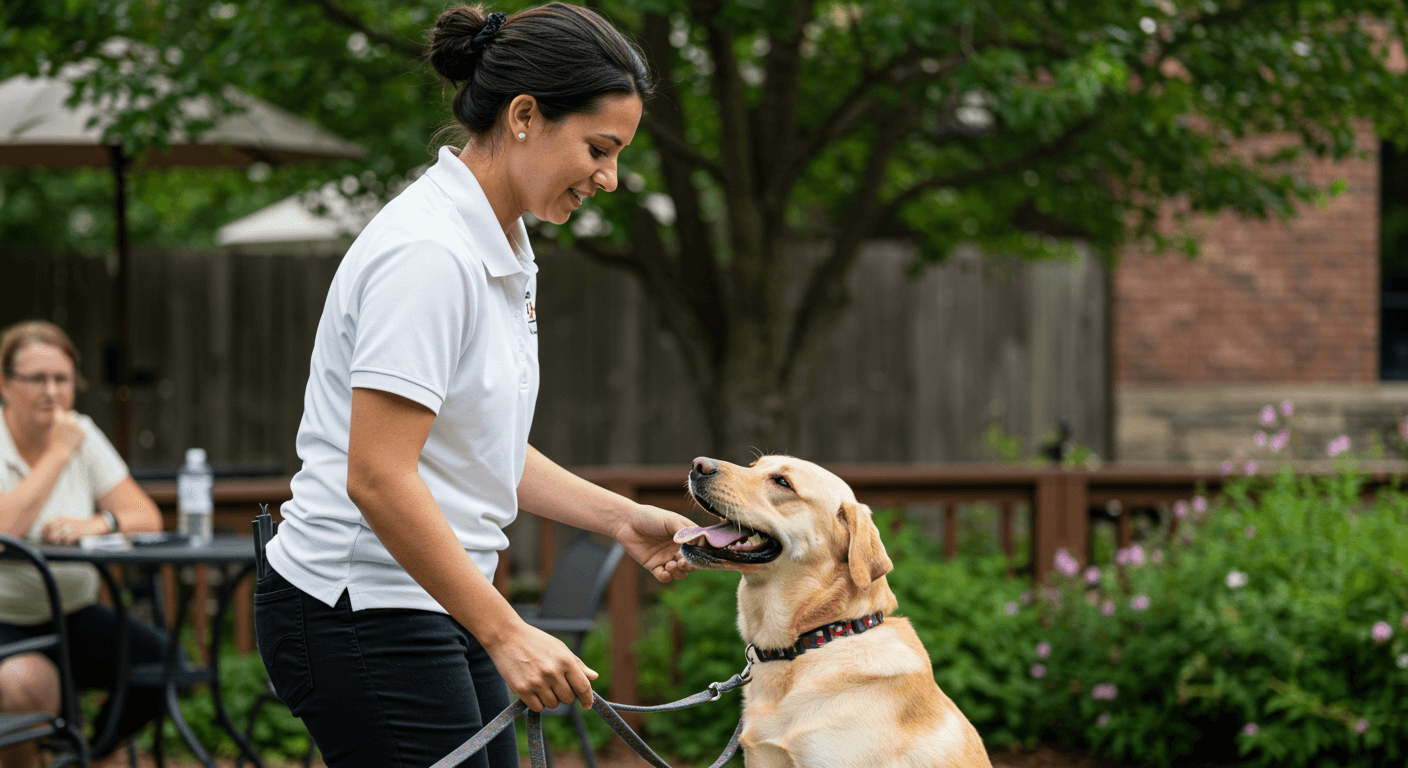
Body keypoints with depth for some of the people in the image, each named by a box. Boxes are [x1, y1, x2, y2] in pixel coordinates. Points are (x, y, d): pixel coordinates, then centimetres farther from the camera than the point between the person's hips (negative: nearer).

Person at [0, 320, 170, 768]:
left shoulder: (83, 435, 7)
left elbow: (147, 517, 1)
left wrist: (94, 524, -21)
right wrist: (59, 453, -21)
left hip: (71, 614, 6)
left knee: (163, 659, -17)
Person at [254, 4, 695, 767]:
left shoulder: (500, 248, 11)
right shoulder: (428, 254, -20)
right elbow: (377, 477, -25)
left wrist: (621, 518, 10)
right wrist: (505, 633, -25)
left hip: (431, 602, 10)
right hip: (356, 614, -10)